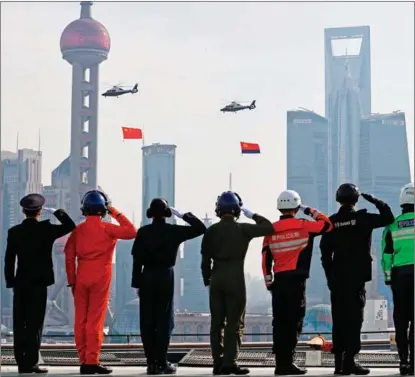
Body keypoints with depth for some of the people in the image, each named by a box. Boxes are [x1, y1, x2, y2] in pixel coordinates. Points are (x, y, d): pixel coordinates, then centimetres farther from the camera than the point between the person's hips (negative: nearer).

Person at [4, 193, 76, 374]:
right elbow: (70, 226, 0)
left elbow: (9, 259, 2)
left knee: (19, 324, 7)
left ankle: (21, 362, 8)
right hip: (39, 283, -3)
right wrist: (56, 212, 5)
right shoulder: (46, 229, -7)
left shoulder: (14, 232, 2)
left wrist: (10, 281, 8)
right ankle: (30, 363, -6)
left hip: (20, 284, 3)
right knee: (34, 324, -2)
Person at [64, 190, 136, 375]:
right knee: (95, 320, -3)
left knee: (80, 320, 7)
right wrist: (116, 214, 4)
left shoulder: (78, 230, 6)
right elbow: (131, 232, -3)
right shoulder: (106, 228, -5)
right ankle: (92, 362, -6)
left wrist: (72, 282, 9)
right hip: (100, 278, -3)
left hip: (81, 278, 4)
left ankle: (84, 361, 9)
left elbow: (69, 257, 5)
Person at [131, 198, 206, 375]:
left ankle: (151, 362, 3)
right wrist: (184, 215, 6)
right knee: (164, 320, 2)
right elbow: (201, 228, 3)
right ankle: (161, 362, -2)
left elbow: (137, 260, -2)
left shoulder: (143, 232, 0)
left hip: (147, 277, 1)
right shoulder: (174, 231, -3)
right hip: (166, 276, -1)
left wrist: (136, 283, 3)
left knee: (147, 321, 5)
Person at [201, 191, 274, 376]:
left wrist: (207, 280, 16)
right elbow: (268, 227, -4)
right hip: (235, 277, -4)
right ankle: (229, 362, -6)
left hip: (217, 278, 4)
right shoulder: (242, 229, -6)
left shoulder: (211, 231, 5)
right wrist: (253, 215, 8)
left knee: (216, 322, 8)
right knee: (234, 322, -1)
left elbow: (205, 258, 6)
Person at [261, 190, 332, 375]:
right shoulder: (303, 226, -4)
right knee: (294, 322, -2)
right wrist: (310, 211, 13)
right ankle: (287, 362, -6)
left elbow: (266, 258, 7)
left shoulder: (271, 230, 7)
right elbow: (327, 224, 6)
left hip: (279, 280, 4)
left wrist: (268, 282, 15)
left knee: (279, 321, 7)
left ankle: (280, 362, 8)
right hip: (296, 280, -4)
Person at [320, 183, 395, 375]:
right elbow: (389, 218, 0)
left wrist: (330, 276, 10)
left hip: (337, 277, 4)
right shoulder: (362, 218, -7)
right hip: (357, 276, -4)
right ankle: (349, 361, -10)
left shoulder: (331, 222, 4)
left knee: (339, 319, 7)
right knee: (354, 319, -4)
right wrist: (375, 201, 9)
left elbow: (325, 252, 4)